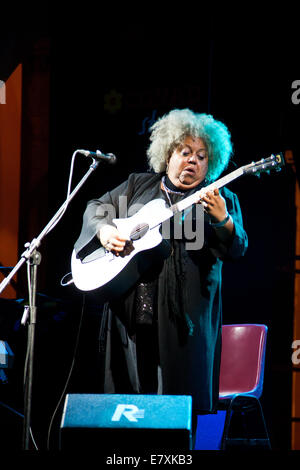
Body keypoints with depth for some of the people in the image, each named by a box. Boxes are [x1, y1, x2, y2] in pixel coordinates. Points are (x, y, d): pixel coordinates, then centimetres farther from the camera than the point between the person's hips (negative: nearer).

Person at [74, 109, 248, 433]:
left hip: (183, 315, -3)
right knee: (129, 391, 6)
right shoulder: (139, 185, 16)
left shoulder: (222, 199, 8)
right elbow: (96, 207, 20)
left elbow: (236, 250, -4)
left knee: (183, 400, -6)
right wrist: (104, 229, -2)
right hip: (130, 307, 3)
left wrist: (222, 219, -23)